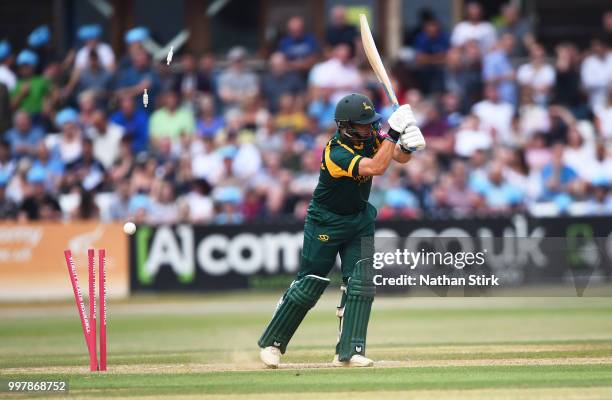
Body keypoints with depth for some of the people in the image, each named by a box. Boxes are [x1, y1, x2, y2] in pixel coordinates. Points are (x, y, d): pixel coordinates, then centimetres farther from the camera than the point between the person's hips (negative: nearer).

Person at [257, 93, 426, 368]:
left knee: (361, 283, -6)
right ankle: (272, 342, 16)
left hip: (360, 220, 6)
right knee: (310, 284, 0)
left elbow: (399, 156, -9)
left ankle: (349, 351, -4)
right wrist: (394, 132, -43)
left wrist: (407, 145, -32)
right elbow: (376, 167, -40)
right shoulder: (335, 154, -31)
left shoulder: (368, 136, -9)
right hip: (325, 223, -6)